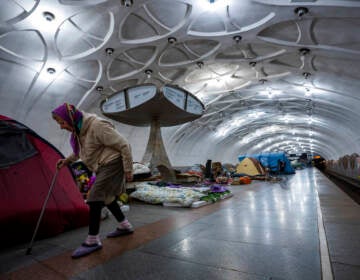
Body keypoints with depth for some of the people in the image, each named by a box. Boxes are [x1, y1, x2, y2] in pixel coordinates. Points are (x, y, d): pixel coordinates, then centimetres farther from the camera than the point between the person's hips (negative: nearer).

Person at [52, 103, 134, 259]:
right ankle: (125, 226, 33)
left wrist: (128, 170, -18)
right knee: (106, 197, 17)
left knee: (95, 198, -12)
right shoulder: (78, 130, 4)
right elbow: (80, 150, 26)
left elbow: (123, 145, -22)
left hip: (112, 164, -10)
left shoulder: (97, 126, -26)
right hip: (103, 166, 10)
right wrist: (67, 160, 14)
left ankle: (92, 241, 2)